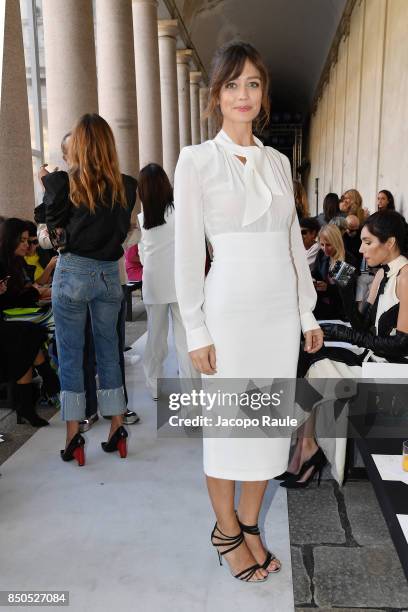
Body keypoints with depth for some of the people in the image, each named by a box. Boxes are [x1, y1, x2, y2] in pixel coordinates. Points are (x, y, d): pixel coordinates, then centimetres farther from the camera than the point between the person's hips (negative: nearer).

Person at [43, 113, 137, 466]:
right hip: (110, 274, 3)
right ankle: (117, 431, 19)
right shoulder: (126, 187, 0)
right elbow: (123, 229, 8)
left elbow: (54, 229, 4)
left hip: (73, 273, -3)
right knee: (109, 353, 12)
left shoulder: (63, 182, -7)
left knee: (70, 356, 5)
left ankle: (73, 438, 10)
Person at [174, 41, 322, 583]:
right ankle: (227, 531, 29)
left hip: (281, 308, 5)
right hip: (230, 307, -5)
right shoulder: (197, 160, -4)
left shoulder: (278, 161, 11)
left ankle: (250, 524, 32)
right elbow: (187, 250, -7)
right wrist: (196, 331, -10)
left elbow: (294, 240, 13)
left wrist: (308, 313, 11)